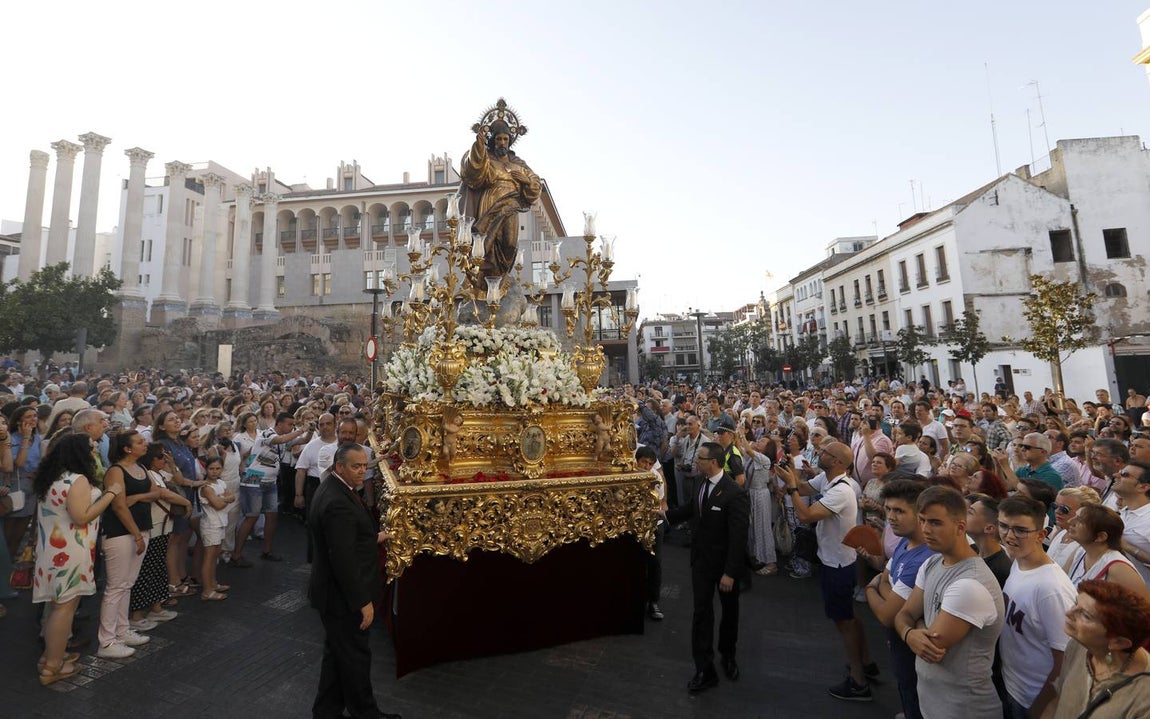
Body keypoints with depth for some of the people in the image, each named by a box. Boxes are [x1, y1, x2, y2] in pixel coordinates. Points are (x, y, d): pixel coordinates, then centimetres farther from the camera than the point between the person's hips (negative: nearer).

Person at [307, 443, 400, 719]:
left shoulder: (333, 488, 2)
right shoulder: (338, 502, -30)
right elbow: (344, 560, -30)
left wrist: (373, 538, 13)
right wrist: (363, 601, -23)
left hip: (336, 590, 10)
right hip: (342, 595, -10)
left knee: (337, 653, 24)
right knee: (355, 656, 11)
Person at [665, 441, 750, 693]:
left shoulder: (735, 493, -27)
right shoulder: (703, 483, -6)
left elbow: (738, 537, -24)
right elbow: (692, 508, 14)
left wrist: (730, 573, -22)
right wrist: (665, 514, 9)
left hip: (725, 563, -5)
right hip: (701, 560, 5)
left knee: (729, 611, 20)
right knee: (702, 613, 7)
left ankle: (727, 655, 44)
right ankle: (705, 670, 20)